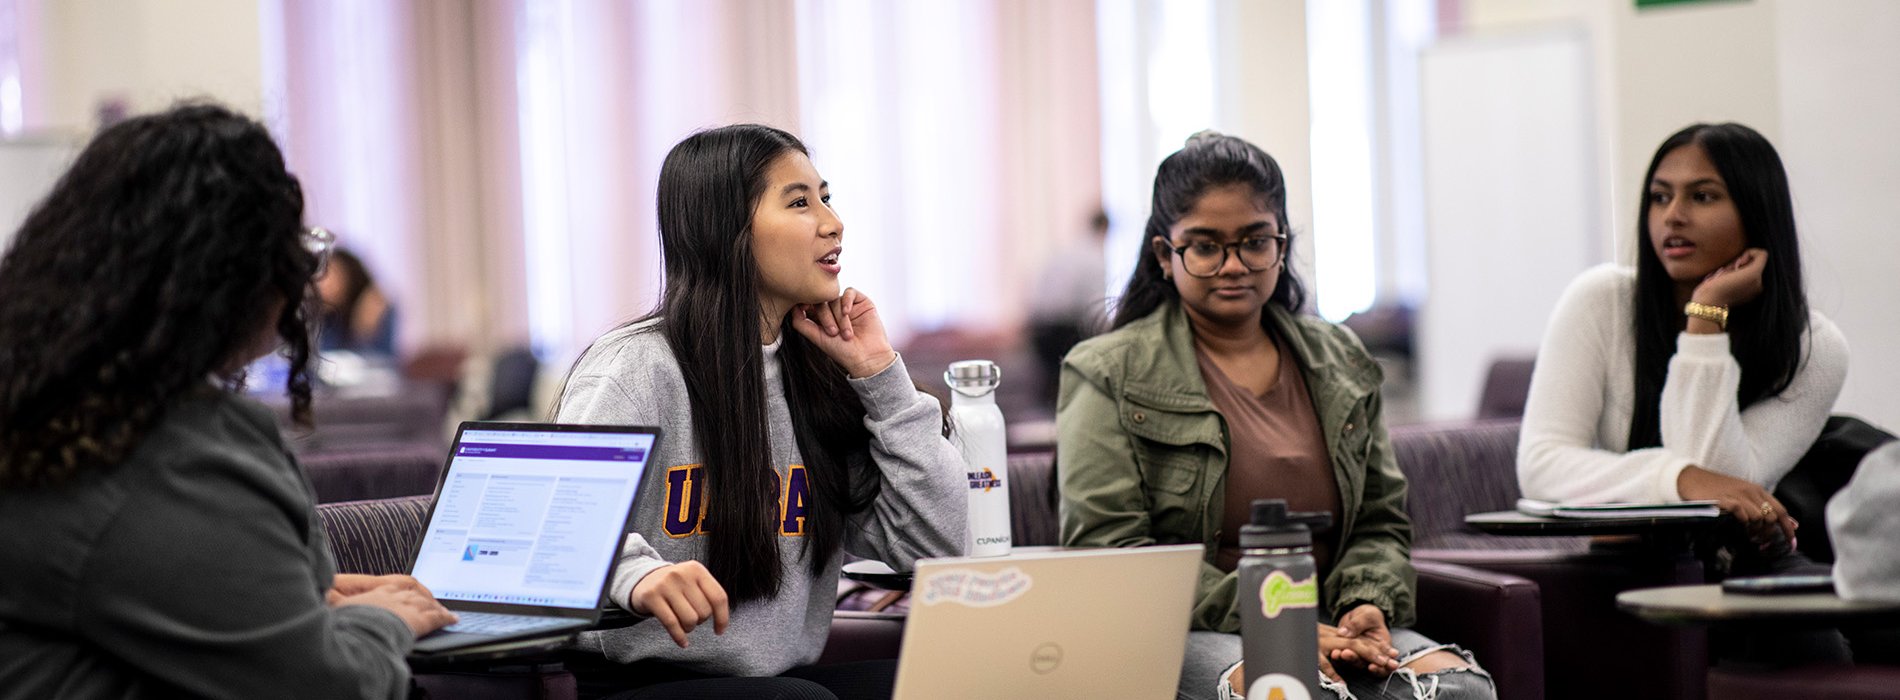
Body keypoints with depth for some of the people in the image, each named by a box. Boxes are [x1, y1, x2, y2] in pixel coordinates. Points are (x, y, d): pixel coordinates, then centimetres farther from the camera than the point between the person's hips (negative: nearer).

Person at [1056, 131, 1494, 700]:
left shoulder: (1340, 363, 18)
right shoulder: (1109, 374, 2)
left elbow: (1380, 522, 22)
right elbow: (1108, 549, -7)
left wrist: (1368, 606, -4)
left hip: (1323, 629, 5)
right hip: (1181, 636, -5)